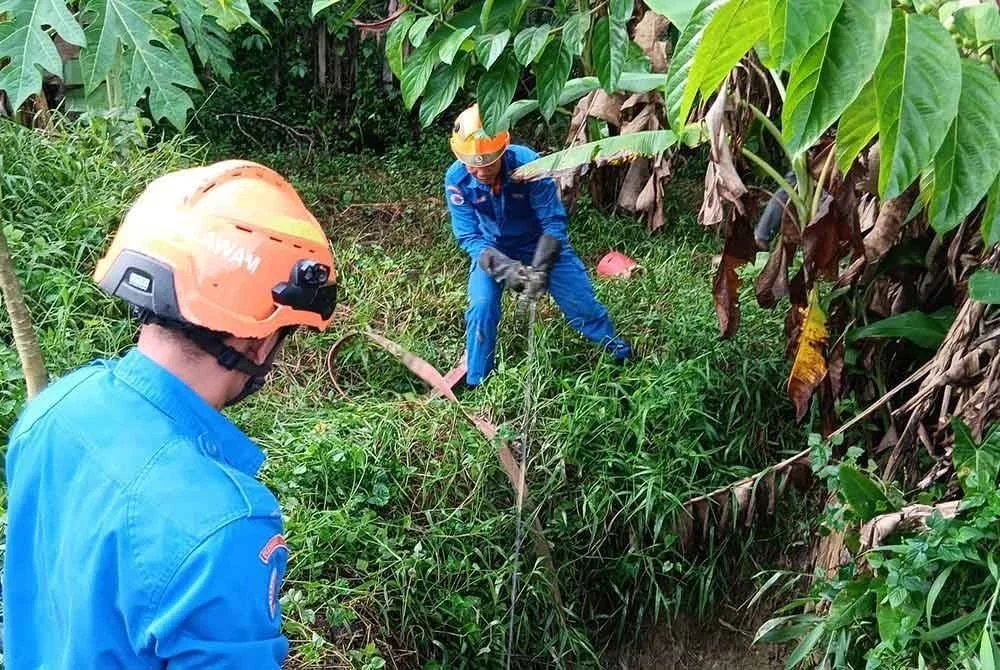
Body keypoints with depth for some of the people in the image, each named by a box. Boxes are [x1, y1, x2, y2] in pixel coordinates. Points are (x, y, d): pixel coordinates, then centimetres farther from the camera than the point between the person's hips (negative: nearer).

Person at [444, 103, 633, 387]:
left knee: (582, 304, 0)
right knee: (482, 307, -18)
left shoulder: (528, 164, -33)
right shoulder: (456, 180, -26)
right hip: (492, 250, 1)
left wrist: (540, 267, -35)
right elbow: (469, 237, -20)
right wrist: (503, 268, -35)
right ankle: (474, 384, 2)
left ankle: (621, 354, 28)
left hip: (541, 244, -1)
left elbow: (554, 222, -24)